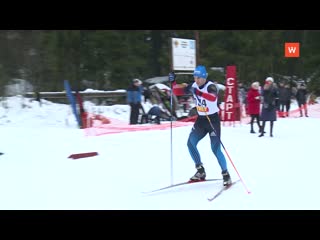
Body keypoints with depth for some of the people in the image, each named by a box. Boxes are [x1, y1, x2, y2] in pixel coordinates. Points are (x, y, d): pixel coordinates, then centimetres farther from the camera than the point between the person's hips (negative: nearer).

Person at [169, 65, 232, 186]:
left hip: (213, 120, -7)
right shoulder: (194, 85, 0)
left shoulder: (211, 86, -19)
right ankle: (200, 171, 12)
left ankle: (226, 174, 8)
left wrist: (198, 92, -52)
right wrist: (173, 81, -11)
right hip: (201, 119, 7)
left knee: (215, 149, -8)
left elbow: (213, 97, -41)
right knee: (190, 143, 0)